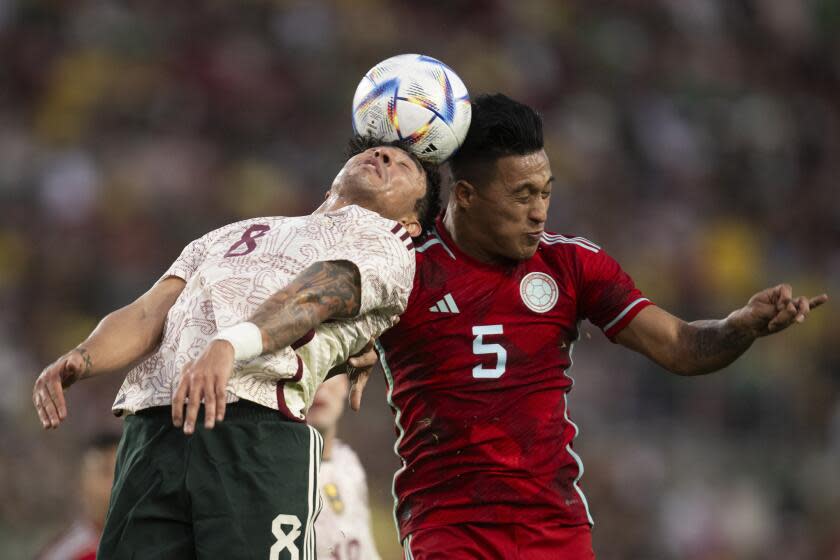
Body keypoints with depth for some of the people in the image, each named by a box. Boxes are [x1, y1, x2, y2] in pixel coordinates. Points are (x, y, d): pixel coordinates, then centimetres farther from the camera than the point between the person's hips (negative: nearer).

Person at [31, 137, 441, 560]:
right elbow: (150, 314, 20)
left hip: (257, 437, -4)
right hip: (151, 436, 4)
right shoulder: (228, 235, 34)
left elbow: (311, 298, -5)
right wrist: (79, 359, -2)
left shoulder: (383, 244, 17)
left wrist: (229, 346, -25)